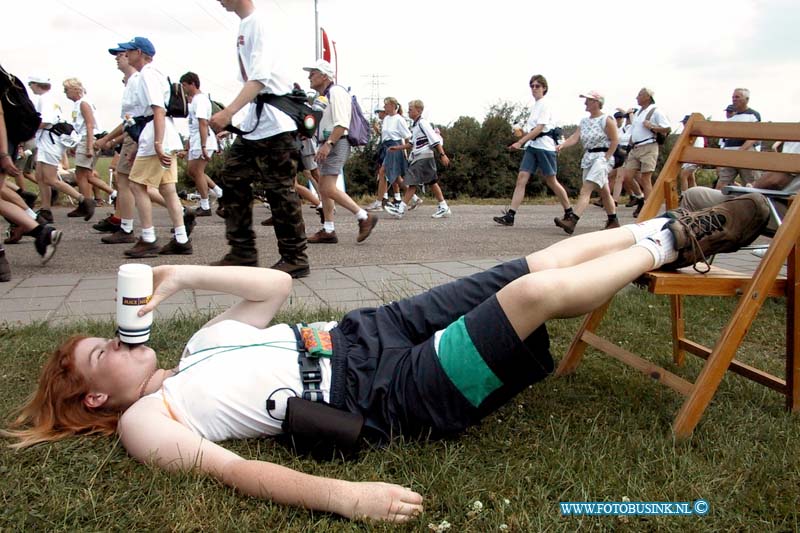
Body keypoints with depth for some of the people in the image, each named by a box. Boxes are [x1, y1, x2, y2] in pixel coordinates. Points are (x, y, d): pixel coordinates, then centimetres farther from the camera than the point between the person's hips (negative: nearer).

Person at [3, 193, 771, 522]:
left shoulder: (203, 340, 20)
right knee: (533, 293, -19)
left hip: (370, 332, 8)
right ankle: (666, 243, 4)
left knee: (543, 262, -1)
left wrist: (182, 275, 15)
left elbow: (277, 284, 21)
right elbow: (231, 469, -19)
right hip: (388, 395, -7)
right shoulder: (144, 421, -1)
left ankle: (668, 232, 17)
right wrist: (340, 494, -35)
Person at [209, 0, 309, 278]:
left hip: (274, 124, -10)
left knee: (280, 191, -5)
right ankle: (242, 252, 16)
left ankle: (295, 258, 5)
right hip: (253, 123, 10)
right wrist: (231, 115, 18)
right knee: (233, 179, 9)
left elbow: (260, 78, -22)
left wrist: (229, 112, -30)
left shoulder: (259, 23, -10)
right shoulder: (244, 26, 17)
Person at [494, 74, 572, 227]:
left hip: (544, 145, -7)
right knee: (521, 178, -5)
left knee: (551, 181, 1)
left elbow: (539, 128, -18)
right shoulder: (535, 105, 16)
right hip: (532, 145, 7)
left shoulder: (544, 104, -8)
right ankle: (510, 216, -12)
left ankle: (569, 213, 18)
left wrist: (519, 142, -22)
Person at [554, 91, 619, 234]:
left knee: (585, 190, -19)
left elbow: (614, 141, -9)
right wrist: (562, 145, -16)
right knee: (603, 192, 15)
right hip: (588, 158, 8)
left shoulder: (606, 120, -7)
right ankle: (613, 221, 27)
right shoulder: (584, 121, 13)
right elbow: (575, 137, 2)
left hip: (602, 157, -8)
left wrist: (606, 158, -13)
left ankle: (572, 221, -30)